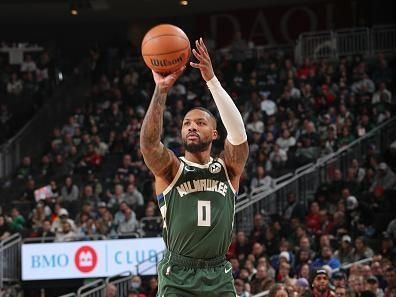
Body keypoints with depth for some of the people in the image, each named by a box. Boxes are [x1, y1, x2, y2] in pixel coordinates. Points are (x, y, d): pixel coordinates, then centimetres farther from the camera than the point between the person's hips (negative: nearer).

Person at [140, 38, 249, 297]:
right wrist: (162, 90, -28)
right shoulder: (170, 169, 4)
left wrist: (212, 80, -21)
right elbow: (148, 142, -17)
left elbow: (239, 132, -11)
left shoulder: (228, 169, 8)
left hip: (219, 276, 2)